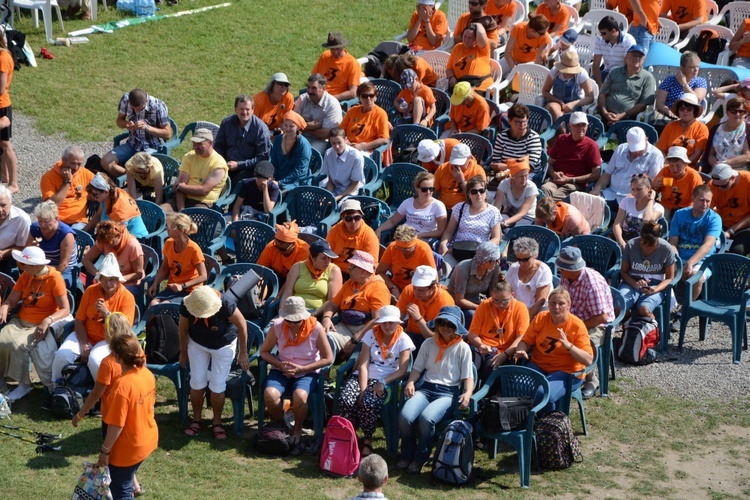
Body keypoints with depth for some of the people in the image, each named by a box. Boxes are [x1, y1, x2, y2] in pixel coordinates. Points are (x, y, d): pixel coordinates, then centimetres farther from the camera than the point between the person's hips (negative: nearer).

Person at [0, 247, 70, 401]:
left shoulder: (54, 278, -14)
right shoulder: (26, 276, 4)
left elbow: (65, 310, -16)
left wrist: (48, 321, -32)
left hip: (40, 326, -5)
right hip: (20, 321, 5)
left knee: (17, 344, -29)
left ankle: (23, 384, -12)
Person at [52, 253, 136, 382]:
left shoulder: (127, 297, -11)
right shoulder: (90, 291, -2)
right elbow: (79, 321, 0)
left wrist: (106, 313, -30)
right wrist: (84, 346, -12)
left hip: (109, 340, -3)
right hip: (86, 336, 3)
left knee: (95, 359, -34)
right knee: (62, 354, -22)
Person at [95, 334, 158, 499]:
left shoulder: (122, 385, -31)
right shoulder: (147, 373, -7)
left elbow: (117, 426, -26)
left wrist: (104, 451, -15)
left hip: (128, 448, -8)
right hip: (148, 439, 8)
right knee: (125, 478, 29)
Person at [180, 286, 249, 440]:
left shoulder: (226, 305, -37)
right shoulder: (186, 306, -29)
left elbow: (242, 325, -21)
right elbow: (183, 329, -9)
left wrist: (243, 354, -12)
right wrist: (183, 352, 4)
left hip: (223, 346, -2)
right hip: (197, 343, 2)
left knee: (217, 386, -4)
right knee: (197, 383, 1)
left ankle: (217, 422, 14)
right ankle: (196, 420, 20)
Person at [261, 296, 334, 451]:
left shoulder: (316, 328, -14)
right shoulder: (277, 326, -9)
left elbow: (328, 358, -7)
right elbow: (264, 352, 3)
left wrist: (302, 368, -16)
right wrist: (279, 364, -16)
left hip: (307, 373, -2)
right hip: (281, 371, 2)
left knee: (300, 396, -34)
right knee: (270, 394, -29)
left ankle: (297, 431, -4)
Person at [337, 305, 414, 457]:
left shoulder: (403, 340, 0)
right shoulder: (371, 334, 5)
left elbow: (402, 370, -6)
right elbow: (363, 364, -3)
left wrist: (383, 383, -21)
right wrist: (363, 389, -16)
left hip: (385, 380, -2)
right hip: (363, 376, 2)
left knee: (368, 403, -34)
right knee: (346, 400, -29)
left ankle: (367, 441, -13)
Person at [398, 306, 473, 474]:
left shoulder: (463, 348, 3)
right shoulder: (429, 343, 12)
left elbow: (468, 377, 2)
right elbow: (417, 368, 16)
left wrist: (468, 393, -19)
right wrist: (410, 382, -5)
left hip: (449, 393, -3)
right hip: (426, 389, 3)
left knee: (426, 418, -35)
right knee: (405, 416, -28)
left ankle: (419, 459, -13)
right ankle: (407, 455, -3)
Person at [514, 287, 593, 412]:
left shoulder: (577, 325, -9)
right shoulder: (540, 318, 4)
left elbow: (588, 360, -14)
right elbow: (526, 341, 11)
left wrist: (568, 346, -28)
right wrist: (521, 351, -13)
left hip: (566, 372, -4)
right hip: (539, 366, 4)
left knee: (543, 393, -33)